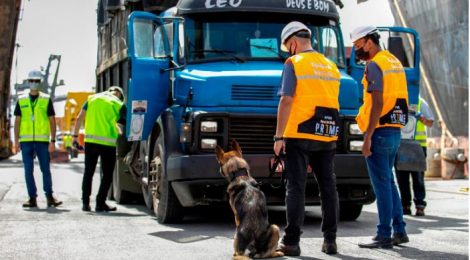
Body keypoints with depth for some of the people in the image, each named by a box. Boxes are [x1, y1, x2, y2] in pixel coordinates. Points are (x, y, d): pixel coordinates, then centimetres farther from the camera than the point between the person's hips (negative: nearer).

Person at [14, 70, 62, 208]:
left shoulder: (46, 100, 4)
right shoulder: (21, 100, 9)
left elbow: (52, 121, 3)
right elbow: (17, 121, 9)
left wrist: (53, 141, -4)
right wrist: (16, 141, 3)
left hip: (42, 141, -2)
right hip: (26, 141, 2)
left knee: (46, 169, -1)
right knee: (28, 171, 2)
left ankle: (50, 197, 7)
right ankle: (32, 198, 8)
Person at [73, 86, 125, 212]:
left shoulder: (92, 98, 10)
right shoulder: (118, 104, 1)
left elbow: (79, 118, 6)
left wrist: (75, 136, 11)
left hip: (90, 141, 3)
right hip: (108, 143, -3)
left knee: (88, 172, 14)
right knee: (107, 175, 9)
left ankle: (85, 203, 14)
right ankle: (100, 204, 8)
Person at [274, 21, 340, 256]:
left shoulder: (294, 63, -6)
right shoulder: (331, 66, 14)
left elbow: (286, 101, -14)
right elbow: (332, 103, 15)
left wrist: (279, 136, -12)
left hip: (299, 135, -5)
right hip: (327, 136, 6)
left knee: (296, 187, -2)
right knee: (328, 186, 10)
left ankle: (291, 241, -2)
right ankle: (330, 240, 13)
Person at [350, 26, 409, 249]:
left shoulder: (374, 65, -12)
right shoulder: (395, 62, 17)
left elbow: (377, 104, -20)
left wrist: (368, 137, -19)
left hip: (380, 131, -9)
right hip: (395, 131, 9)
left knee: (381, 184, -5)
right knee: (388, 182, 16)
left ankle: (384, 236, -2)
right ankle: (399, 231, 19)